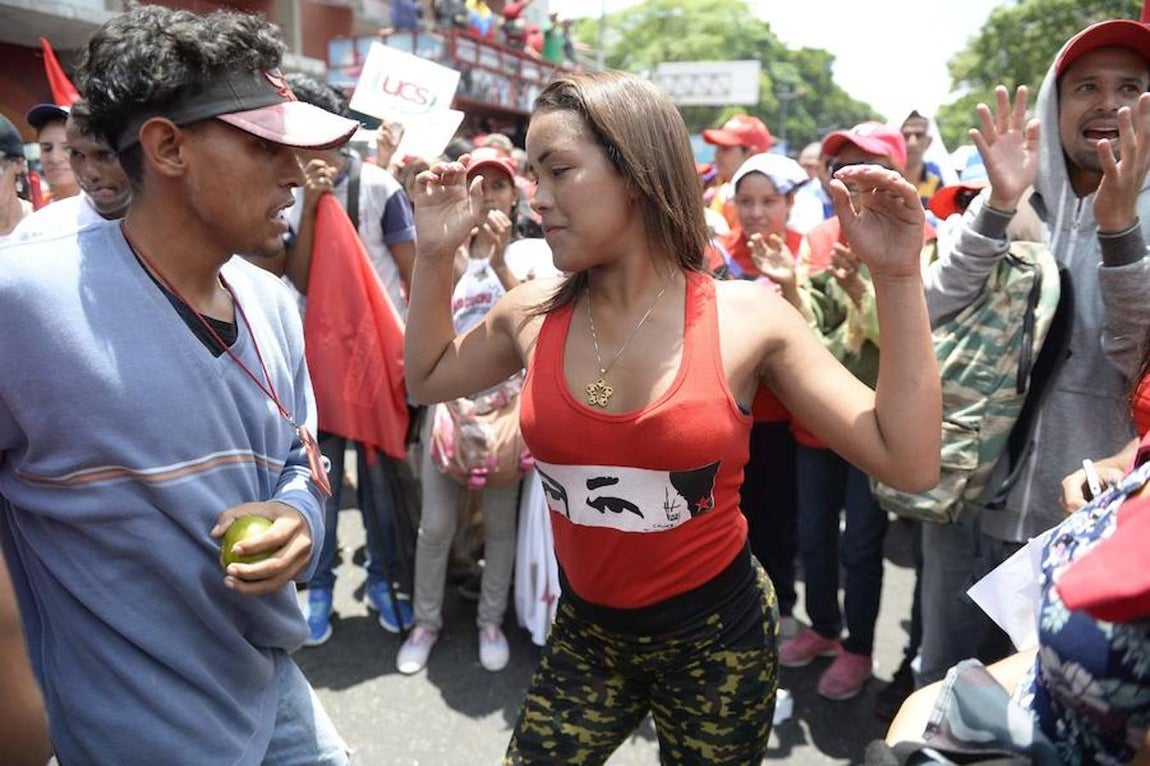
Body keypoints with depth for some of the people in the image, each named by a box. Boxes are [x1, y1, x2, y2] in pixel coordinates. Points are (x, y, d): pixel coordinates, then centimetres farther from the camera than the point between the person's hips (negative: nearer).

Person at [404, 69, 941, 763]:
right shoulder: (533, 314, -8)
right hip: (585, 632, 3)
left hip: (716, 636, -2)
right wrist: (436, 255, -1)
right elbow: (429, 379, 11)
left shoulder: (748, 318, -16)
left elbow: (909, 462, -16)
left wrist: (898, 278, -21)